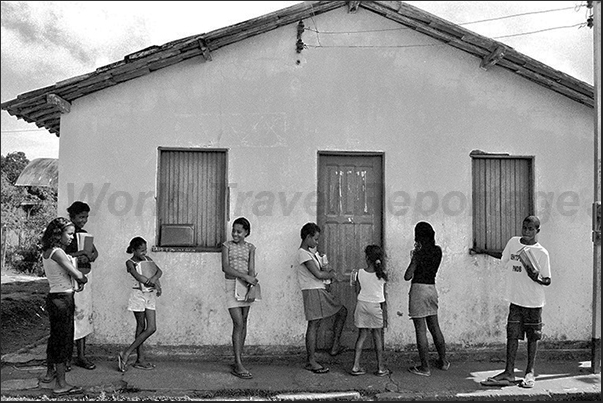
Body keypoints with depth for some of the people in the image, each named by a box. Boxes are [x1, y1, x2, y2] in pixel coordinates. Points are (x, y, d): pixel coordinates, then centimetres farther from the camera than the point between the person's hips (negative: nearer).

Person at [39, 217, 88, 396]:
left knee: (55, 337, 22)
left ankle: (50, 373, 39)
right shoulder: (57, 252, -19)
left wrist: (76, 281, -2)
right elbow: (78, 275, -20)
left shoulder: (47, 252, 9)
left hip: (53, 296, 9)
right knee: (64, 340, -1)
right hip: (63, 299, -9)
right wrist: (83, 278, 1)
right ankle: (61, 384, 7)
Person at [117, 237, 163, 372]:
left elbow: (159, 271, 3)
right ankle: (140, 359, 6)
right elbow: (138, 277, -20)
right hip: (138, 295, -6)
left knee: (152, 328, 2)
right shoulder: (130, 262, -5)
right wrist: (155, 283, -14)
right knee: (141, 327, -3)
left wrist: (153, 279, -18)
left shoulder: (147, 259, 13)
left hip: (150, 295, 6)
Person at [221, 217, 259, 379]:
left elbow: (251, 269, 1)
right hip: (231, 284, -3)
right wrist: (245, 276, -22)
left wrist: (251, 278, -23)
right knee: (238, 323, -11)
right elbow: (225, 267, -11)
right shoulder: (227, 245, 1)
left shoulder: (250, 248, 8)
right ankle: (239, 365, -8)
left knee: (243, 324, 6)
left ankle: (238, 362, 16)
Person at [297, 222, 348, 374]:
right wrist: (332, 275, -3)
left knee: (342, 311, 14)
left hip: (320, 290, 10)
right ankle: (311, 362, 3)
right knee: (314, 324, -5)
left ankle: (335, 347, 20)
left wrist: (327, 272, 1)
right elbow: (318, 274, -20)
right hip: (312, 292, -10)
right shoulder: (303, 253, -15)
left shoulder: (309, 252, 17)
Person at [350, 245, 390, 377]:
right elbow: (383, 294, 4)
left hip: (362, 304, 1)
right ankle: (380, 368, 15)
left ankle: (356, 366, 7)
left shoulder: (360, 273, -5)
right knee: (377, 336, 9)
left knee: (362, 335, 9)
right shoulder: (382, 274, -7)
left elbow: (358, 292, 4)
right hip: (376, 306, -1)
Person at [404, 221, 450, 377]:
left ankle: (425, 367, 5)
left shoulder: (419, 253, -14)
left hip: (419, 289, -7)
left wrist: (412, 258, -3)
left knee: (421, 330, -1)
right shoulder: (438, 250, 4)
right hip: (432, 288, 7)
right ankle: (443, 362, 30)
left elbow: (407, 276, -14)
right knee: (435, 327, 19)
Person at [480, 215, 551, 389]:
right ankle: (509, 373, 9)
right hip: (515, 298, 3)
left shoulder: (541, 253, -9)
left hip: (533, 301, -3)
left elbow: (547, 281, -6)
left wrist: (536, 278, -25)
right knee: (512, 335, 3)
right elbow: (504, 262, 17)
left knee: (532, 337, 8)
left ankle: (530, 372, 21)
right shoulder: (513, 242, 2)